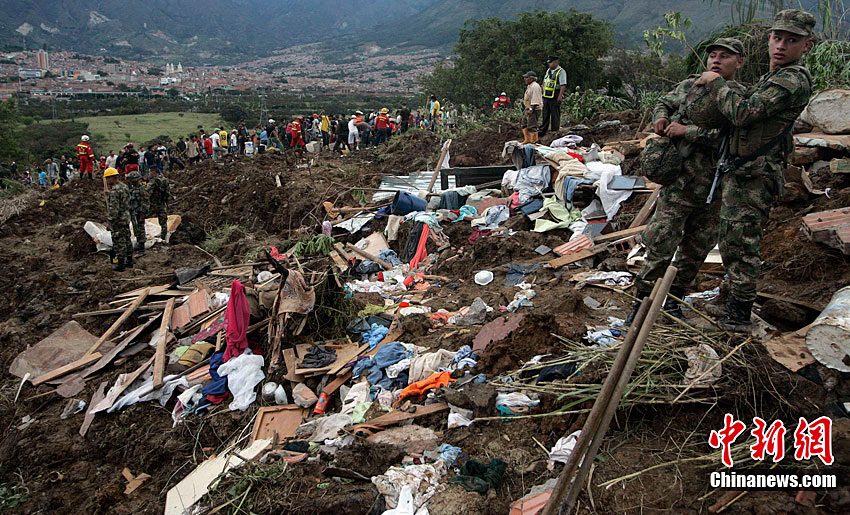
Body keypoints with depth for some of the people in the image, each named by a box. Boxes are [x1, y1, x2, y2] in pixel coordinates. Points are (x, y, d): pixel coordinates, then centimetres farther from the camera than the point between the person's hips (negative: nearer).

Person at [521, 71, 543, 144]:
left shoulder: (535, 86, -16)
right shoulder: (529, 86, 18)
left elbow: (535, 99, -22)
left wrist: (531, 109, -25)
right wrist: (525, 109, 22)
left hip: (534, 109, -11)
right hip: (528, 109, 11)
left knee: (531, 126, -10)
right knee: (524, 124, 16)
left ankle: (533, 141, -6)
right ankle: (527, 139, 24)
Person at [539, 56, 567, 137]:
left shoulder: (561, 71, -8)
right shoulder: (548, 71, 16)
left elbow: (563, 85, -15)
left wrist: (560, 96, -21)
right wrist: (542, 93, 18)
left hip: (555, 97, -8)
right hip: (546, 96, 8)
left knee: (555, 115, -1)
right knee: (545, 114, 12)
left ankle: (555, 131, 5)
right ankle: (542, 131, 17)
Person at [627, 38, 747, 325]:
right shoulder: (688, 86, 6)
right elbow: (664, 102, 24)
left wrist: (687, 131, -17)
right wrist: (661, 118, 1)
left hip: (716, 189, 1)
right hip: (680, 182, -1)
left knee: (697, 248, 12)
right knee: (661, 242, -6)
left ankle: (674, 299, 29)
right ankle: (642, 300, 5)